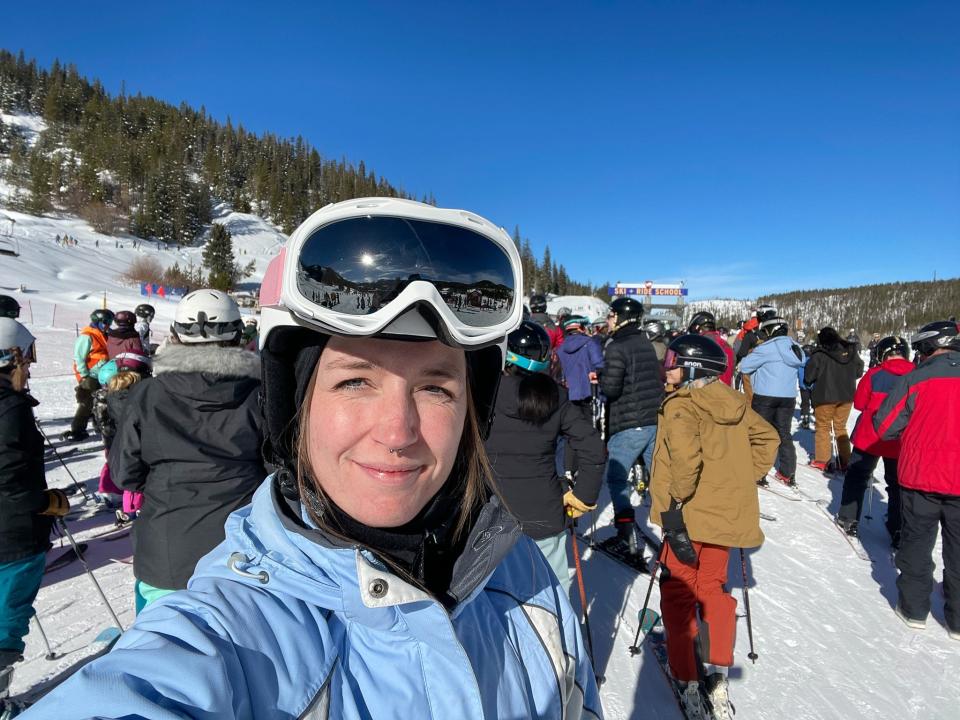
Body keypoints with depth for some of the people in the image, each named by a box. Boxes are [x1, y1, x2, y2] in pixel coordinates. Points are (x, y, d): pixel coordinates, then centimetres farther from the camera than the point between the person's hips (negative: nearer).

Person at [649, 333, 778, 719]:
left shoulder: (680, 405, -18)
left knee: (678, 596, 9)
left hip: (691, 516, -7)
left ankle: (688, 683, 17)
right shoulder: (733, 402, 5)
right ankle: (718, 678, 27)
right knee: (713, 589, 21)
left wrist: (674, 505, -22)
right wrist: (744, 478, 13)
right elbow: (767, 438, 13)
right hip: (728, 512, 7)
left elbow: (685, 456, -32)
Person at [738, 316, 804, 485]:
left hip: (765, 396, -6)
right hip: (789, 397, 6)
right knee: (784, 434, 16)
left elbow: (744, 366, -12)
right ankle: (788, 473, 21)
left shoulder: (767, 348, -14)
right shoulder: (795, 348, 7)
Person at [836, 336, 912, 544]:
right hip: (901, 443, 2)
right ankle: (898, 533, 18)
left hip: (870, 438, -2)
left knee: (857, 477, 14)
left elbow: (859, 403, -4)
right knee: (898, 485, 15)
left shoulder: (874, 374, -11)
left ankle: (848, 520, 17)